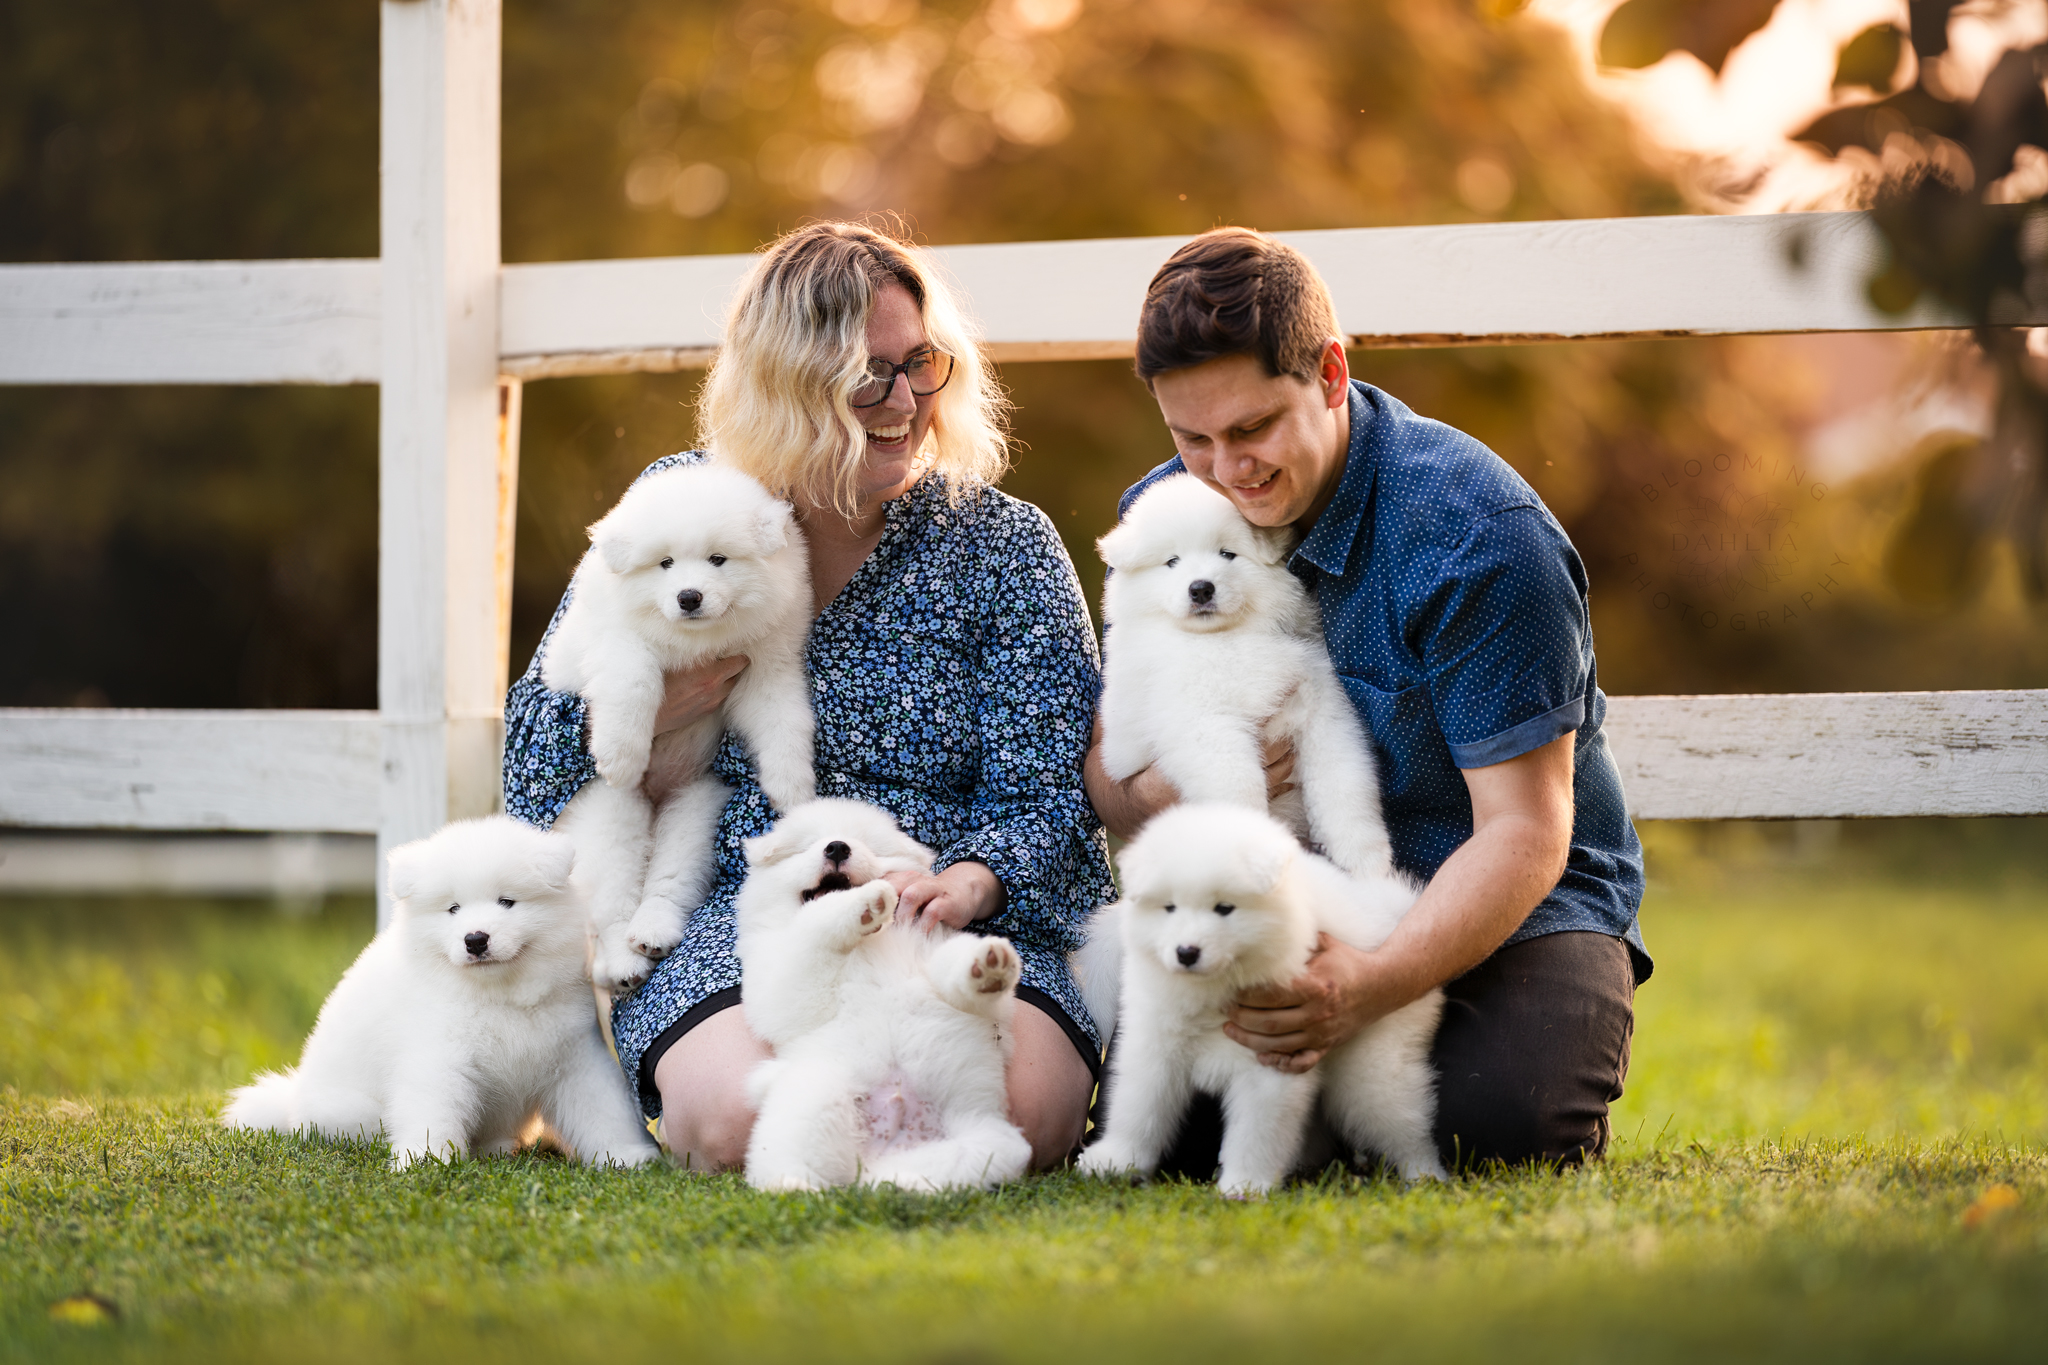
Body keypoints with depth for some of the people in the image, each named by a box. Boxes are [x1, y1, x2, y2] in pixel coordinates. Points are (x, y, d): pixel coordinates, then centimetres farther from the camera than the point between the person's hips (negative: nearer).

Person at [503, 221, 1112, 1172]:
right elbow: (535, 745, 13)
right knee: (743, 1119, -33)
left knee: (1017, 1111, -32)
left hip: (955, 925, 0)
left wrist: (969, 881, -24)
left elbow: (1044, 799, -1)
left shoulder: (1006, 548, 6)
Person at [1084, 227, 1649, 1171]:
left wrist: (1372, 985, -39)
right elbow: (1107, 773, 4)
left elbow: (1523, 830, -23)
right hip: (1286, 911, 4)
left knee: (1496, 1123, -33)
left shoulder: (1477, 533, -21)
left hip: (1506, 911, -4)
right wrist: (1166, 792, -23)